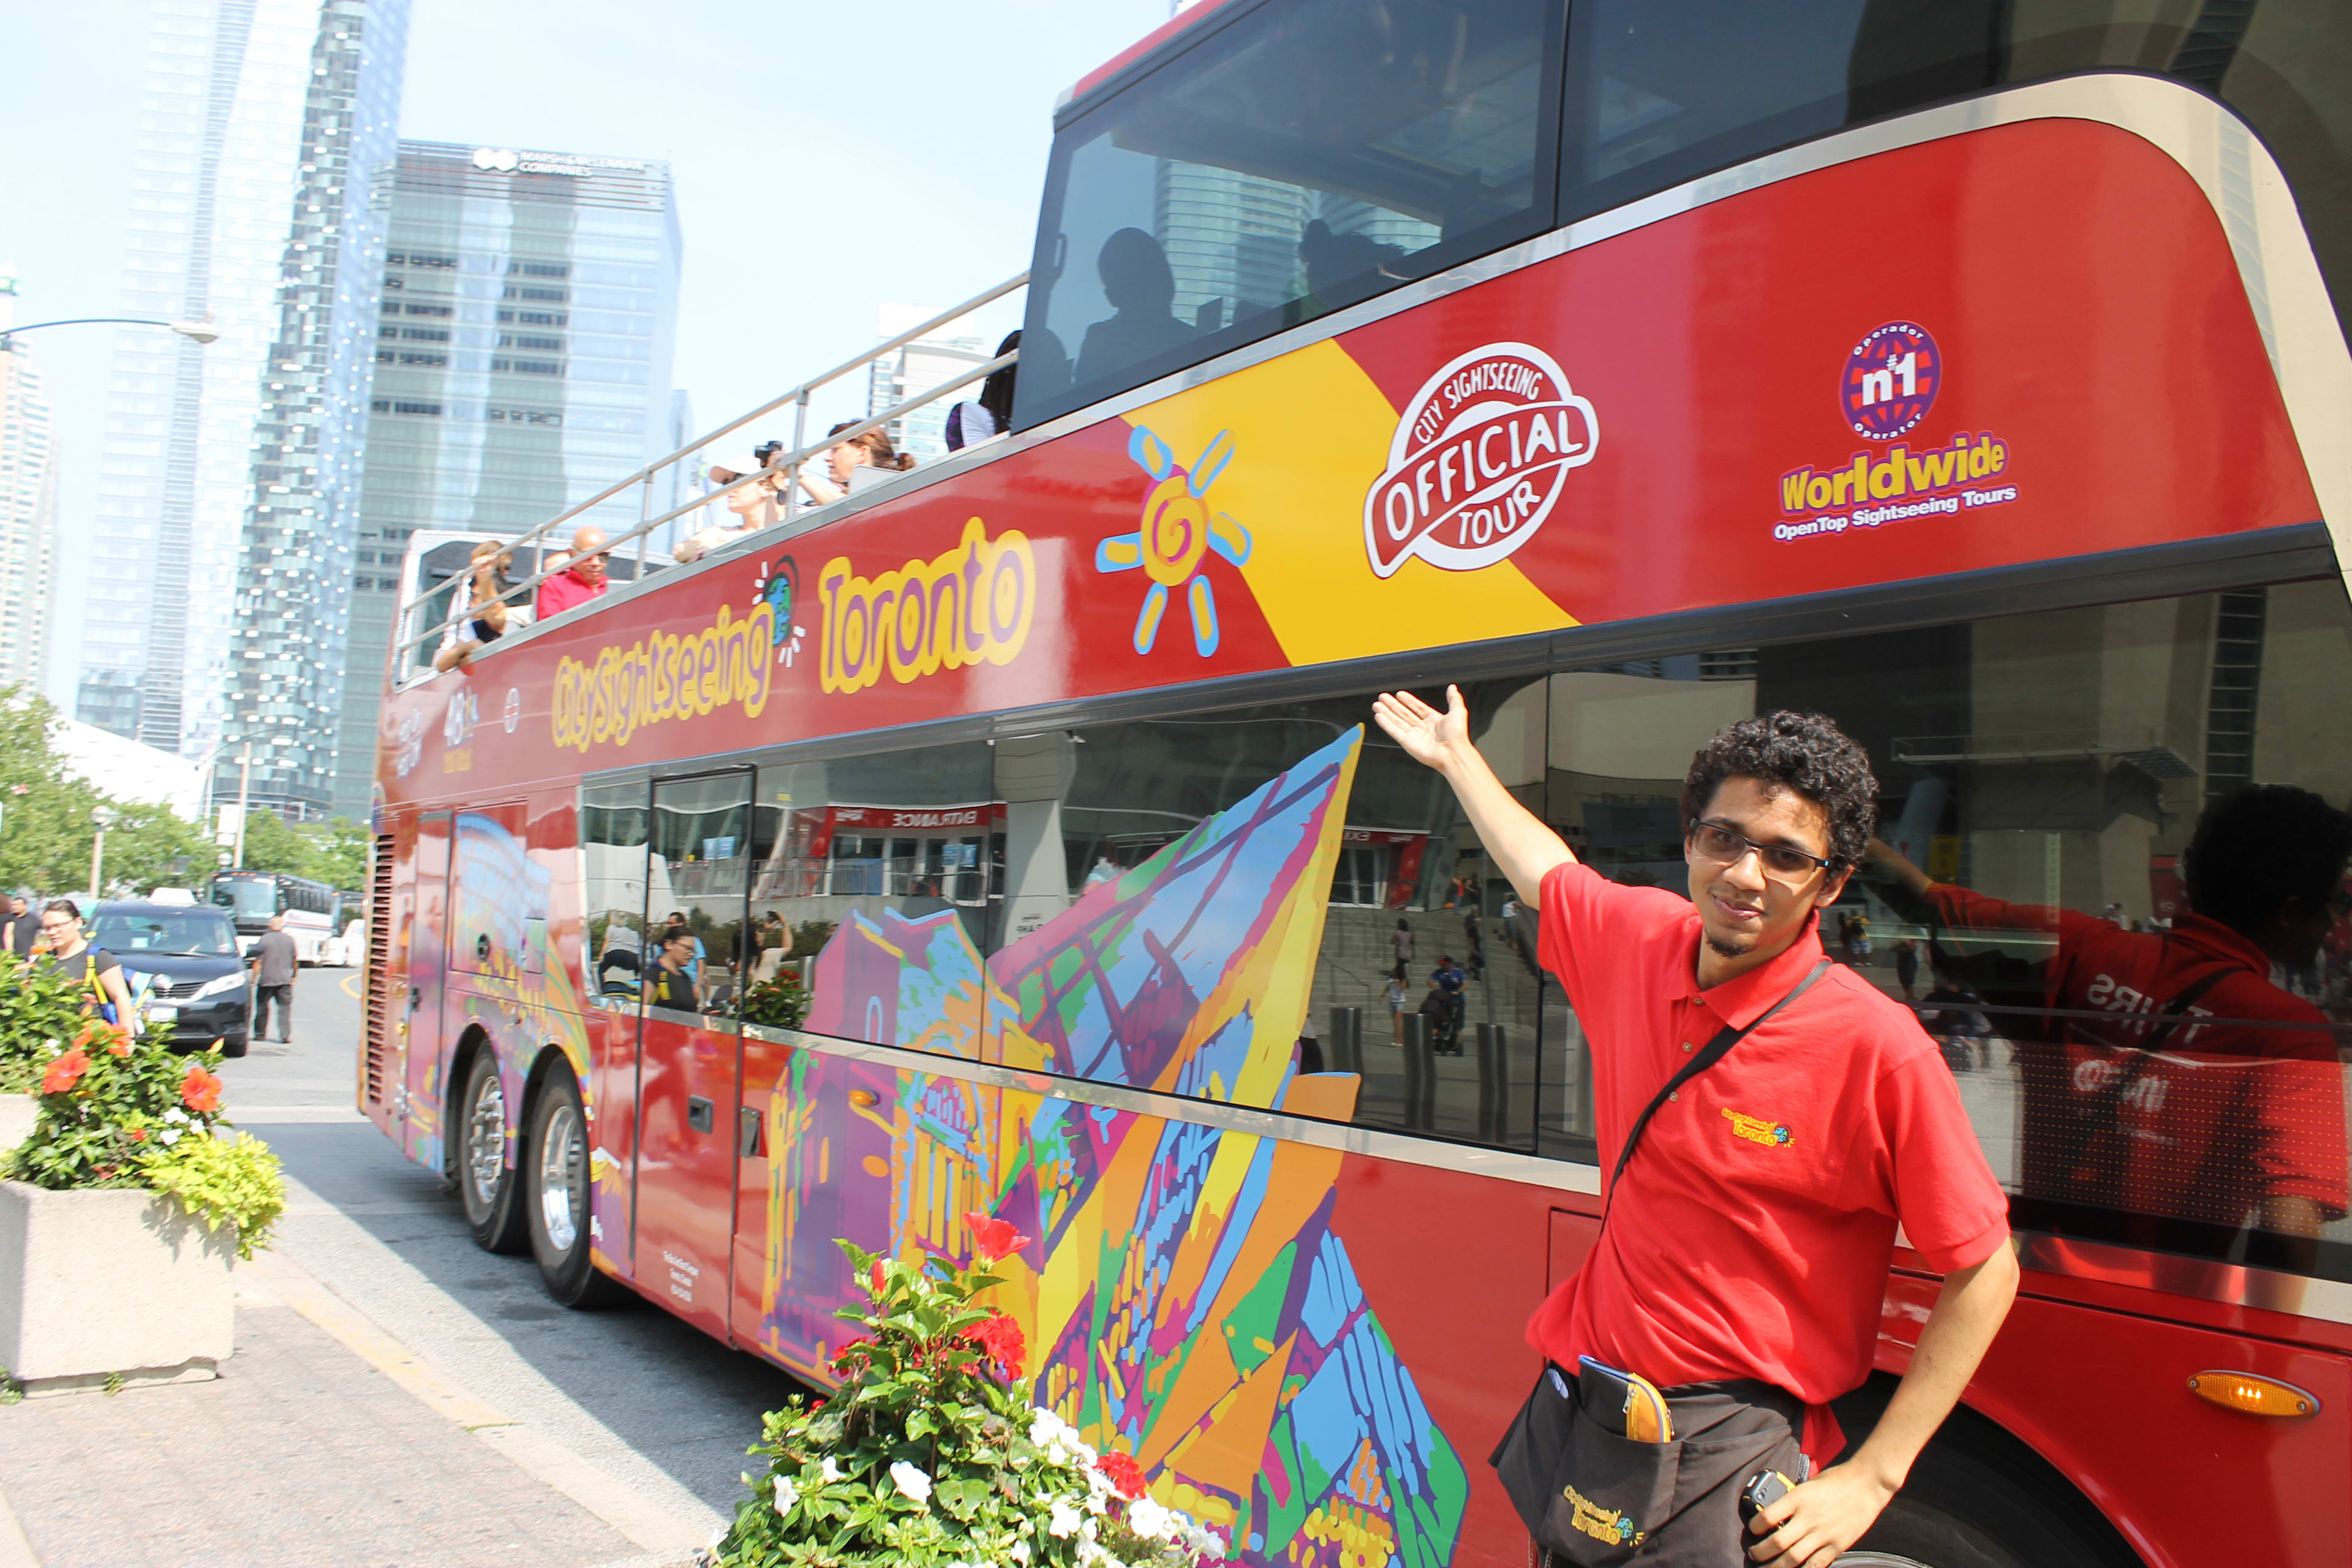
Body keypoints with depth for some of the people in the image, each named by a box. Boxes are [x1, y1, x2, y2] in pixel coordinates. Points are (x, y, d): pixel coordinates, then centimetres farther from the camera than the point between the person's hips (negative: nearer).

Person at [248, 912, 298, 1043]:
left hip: (266, 980, -2)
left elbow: (258, 962, -8)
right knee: (284, 1008, 0)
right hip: (284, 980, 2)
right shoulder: (289, 940, 4)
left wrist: (254, 978, -2)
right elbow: (295, 961, 12)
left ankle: (260, 1034, 21)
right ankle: (285, 1036, -12)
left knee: (262, 1008, 12)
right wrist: (294, 976, 26)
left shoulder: (264, 939, -5)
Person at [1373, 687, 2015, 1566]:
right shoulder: (1638, 940, -3)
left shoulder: (1879, 1049, -18)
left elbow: (1985, 1272, -11)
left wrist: (1869, 1480, -14)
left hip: (1728, 1436, -5)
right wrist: (1456, 756, 34)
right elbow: (1546, 871, 20)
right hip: (1585, 1399, 6)